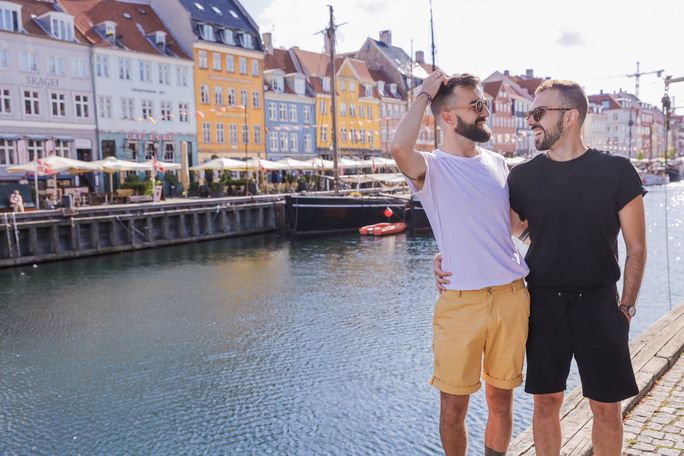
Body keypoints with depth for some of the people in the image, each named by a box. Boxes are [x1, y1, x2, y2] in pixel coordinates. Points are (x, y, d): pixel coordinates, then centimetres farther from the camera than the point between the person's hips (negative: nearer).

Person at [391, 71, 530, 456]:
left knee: (501, 399, 16)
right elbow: (400, 147, -30)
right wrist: (425, 95, -15)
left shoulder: (497, 164, 10)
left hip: (512, 297, 5)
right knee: (453, 406, 7)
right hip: (460, 302, -4)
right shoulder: (432, 168, -6)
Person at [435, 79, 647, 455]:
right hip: (543, 306, 1)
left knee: (606, 407, 9)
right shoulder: (524, 176, 0)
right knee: (546, 402, 11)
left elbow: (636, 247, 1)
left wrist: (626, 305, -1)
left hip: (599, 306, -1)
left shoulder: (616, 171, -5)